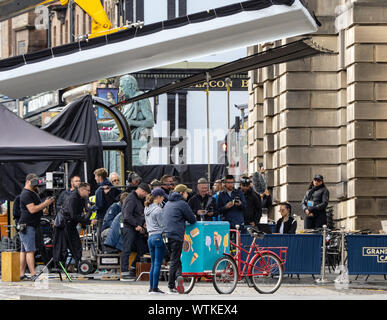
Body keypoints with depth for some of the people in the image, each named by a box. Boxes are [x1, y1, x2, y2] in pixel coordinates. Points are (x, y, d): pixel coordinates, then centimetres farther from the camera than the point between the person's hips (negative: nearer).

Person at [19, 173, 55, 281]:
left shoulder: (33, 193, 19)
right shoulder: (26, 194, -12)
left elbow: (38, 206, 29)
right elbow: (32, 209, -19)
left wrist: (46, 203, 11)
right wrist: (45, 204, -14)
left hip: (32, 226, 10)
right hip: (27, 225, -10)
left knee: (24, 251, 7)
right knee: (30, 251, -14)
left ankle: (22, 275, 7)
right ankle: (33, 274, -19)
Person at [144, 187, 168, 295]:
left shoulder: (147, 209, 12)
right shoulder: (158, 210, -14)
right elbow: (162, 225, -11)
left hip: (150, 237, 8)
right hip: (158, 236, -8)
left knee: (153, 264, 12)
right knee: (158, 264, -5)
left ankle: (151, 288, 11)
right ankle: (155, 288, -5)